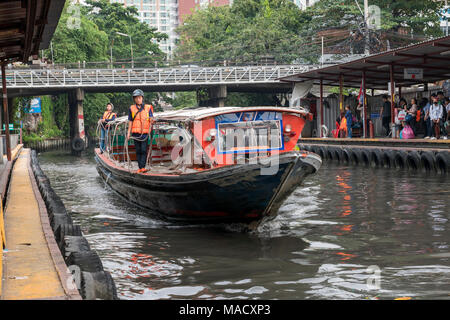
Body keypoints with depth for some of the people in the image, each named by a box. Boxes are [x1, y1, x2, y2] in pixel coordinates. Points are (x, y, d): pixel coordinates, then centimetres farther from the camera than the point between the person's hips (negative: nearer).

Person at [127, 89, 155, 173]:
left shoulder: (148, 108, 5)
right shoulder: (131, 108, 9)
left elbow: (151, 119, 2)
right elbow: (130, 122, 12)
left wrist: (151, 121, -22)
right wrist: (129, 133, 8)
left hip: (145, 133, -2)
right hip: (135, 133, 2)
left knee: (144, 150, -10)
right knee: (138, 151, 5)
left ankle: (143, 167, -12)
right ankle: (139, 167, 10)